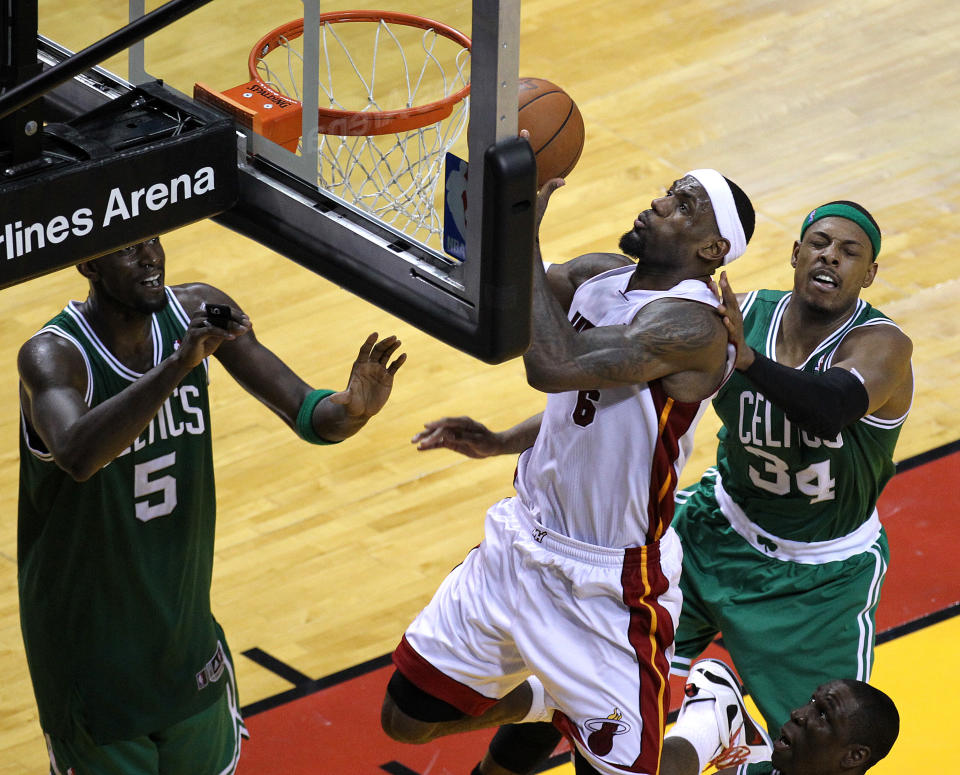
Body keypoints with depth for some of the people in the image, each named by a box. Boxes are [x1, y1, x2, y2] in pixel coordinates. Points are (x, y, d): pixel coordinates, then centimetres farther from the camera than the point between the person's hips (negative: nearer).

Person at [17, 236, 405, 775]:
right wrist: (180, 362, -54)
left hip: (186, 626, 6)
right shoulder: (53, 356, -26)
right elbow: (77, 456, -47)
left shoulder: (199, 313, -9)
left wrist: (350, 410, -34)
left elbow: (304, 412, -11)